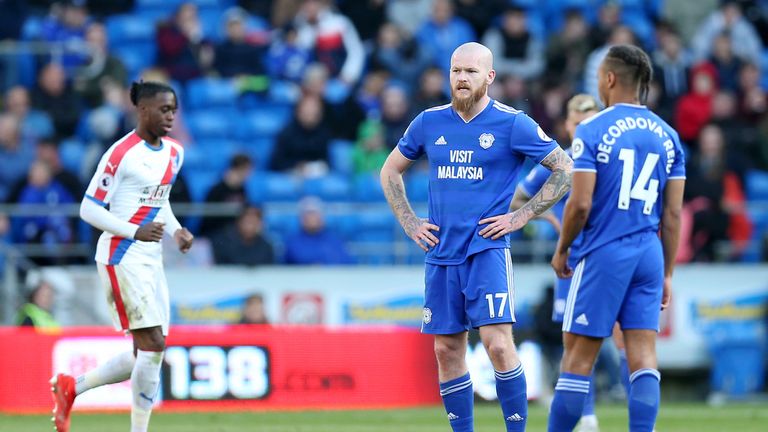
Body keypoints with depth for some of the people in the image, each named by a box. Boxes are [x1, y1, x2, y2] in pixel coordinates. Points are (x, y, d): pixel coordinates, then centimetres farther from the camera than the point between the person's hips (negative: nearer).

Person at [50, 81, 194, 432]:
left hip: (151, 258, 8)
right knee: (153, 344, -15)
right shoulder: (122, 153, -13)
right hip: (121, 256, -8)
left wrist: (176, 231, 7)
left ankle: (71, 386, 23)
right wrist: (135, 232, -23)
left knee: (146, 355, 6)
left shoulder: (174, 152, 11)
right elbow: (89, 209, -12)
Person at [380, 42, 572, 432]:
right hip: (441, 253, 5)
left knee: (497, 343, -16)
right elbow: (390, 171, 21)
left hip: (487, 249, -5)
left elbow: (566, 170, -2)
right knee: (446, 350, 5)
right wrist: (410, 223, 10)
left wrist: (521, 216, -6)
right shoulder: (429, 123, 7)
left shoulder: (513, 124, -5)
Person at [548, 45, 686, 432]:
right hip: (649, 256, 4)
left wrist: (561, 250, 3)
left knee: (578, 357, 1)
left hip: (603, 255, -4)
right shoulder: (667, 136, 8)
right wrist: (667, 274, 15)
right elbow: (673, 214, 9)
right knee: (643, 358, 2)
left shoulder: (592, 131, -7)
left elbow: (580, 204, -12)